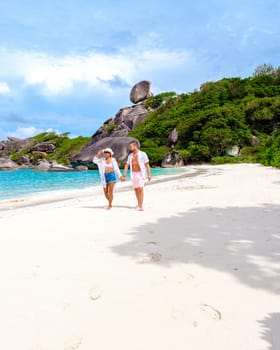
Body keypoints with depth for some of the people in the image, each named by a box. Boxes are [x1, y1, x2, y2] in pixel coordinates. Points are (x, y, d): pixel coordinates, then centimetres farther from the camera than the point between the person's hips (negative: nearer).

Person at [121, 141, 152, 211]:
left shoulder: (143, 154, -6)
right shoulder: (130, 155, 9)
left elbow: (147, 165, -7)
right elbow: (127, 166, 10)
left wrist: (149, 174, -12)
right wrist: (124, 175, 4)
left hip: (141, 174, -5)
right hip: (133, 174, 5)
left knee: (140, 189, -14)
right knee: (136, 189, 8)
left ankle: (141, 206, -13)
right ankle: (139, 204, 24)